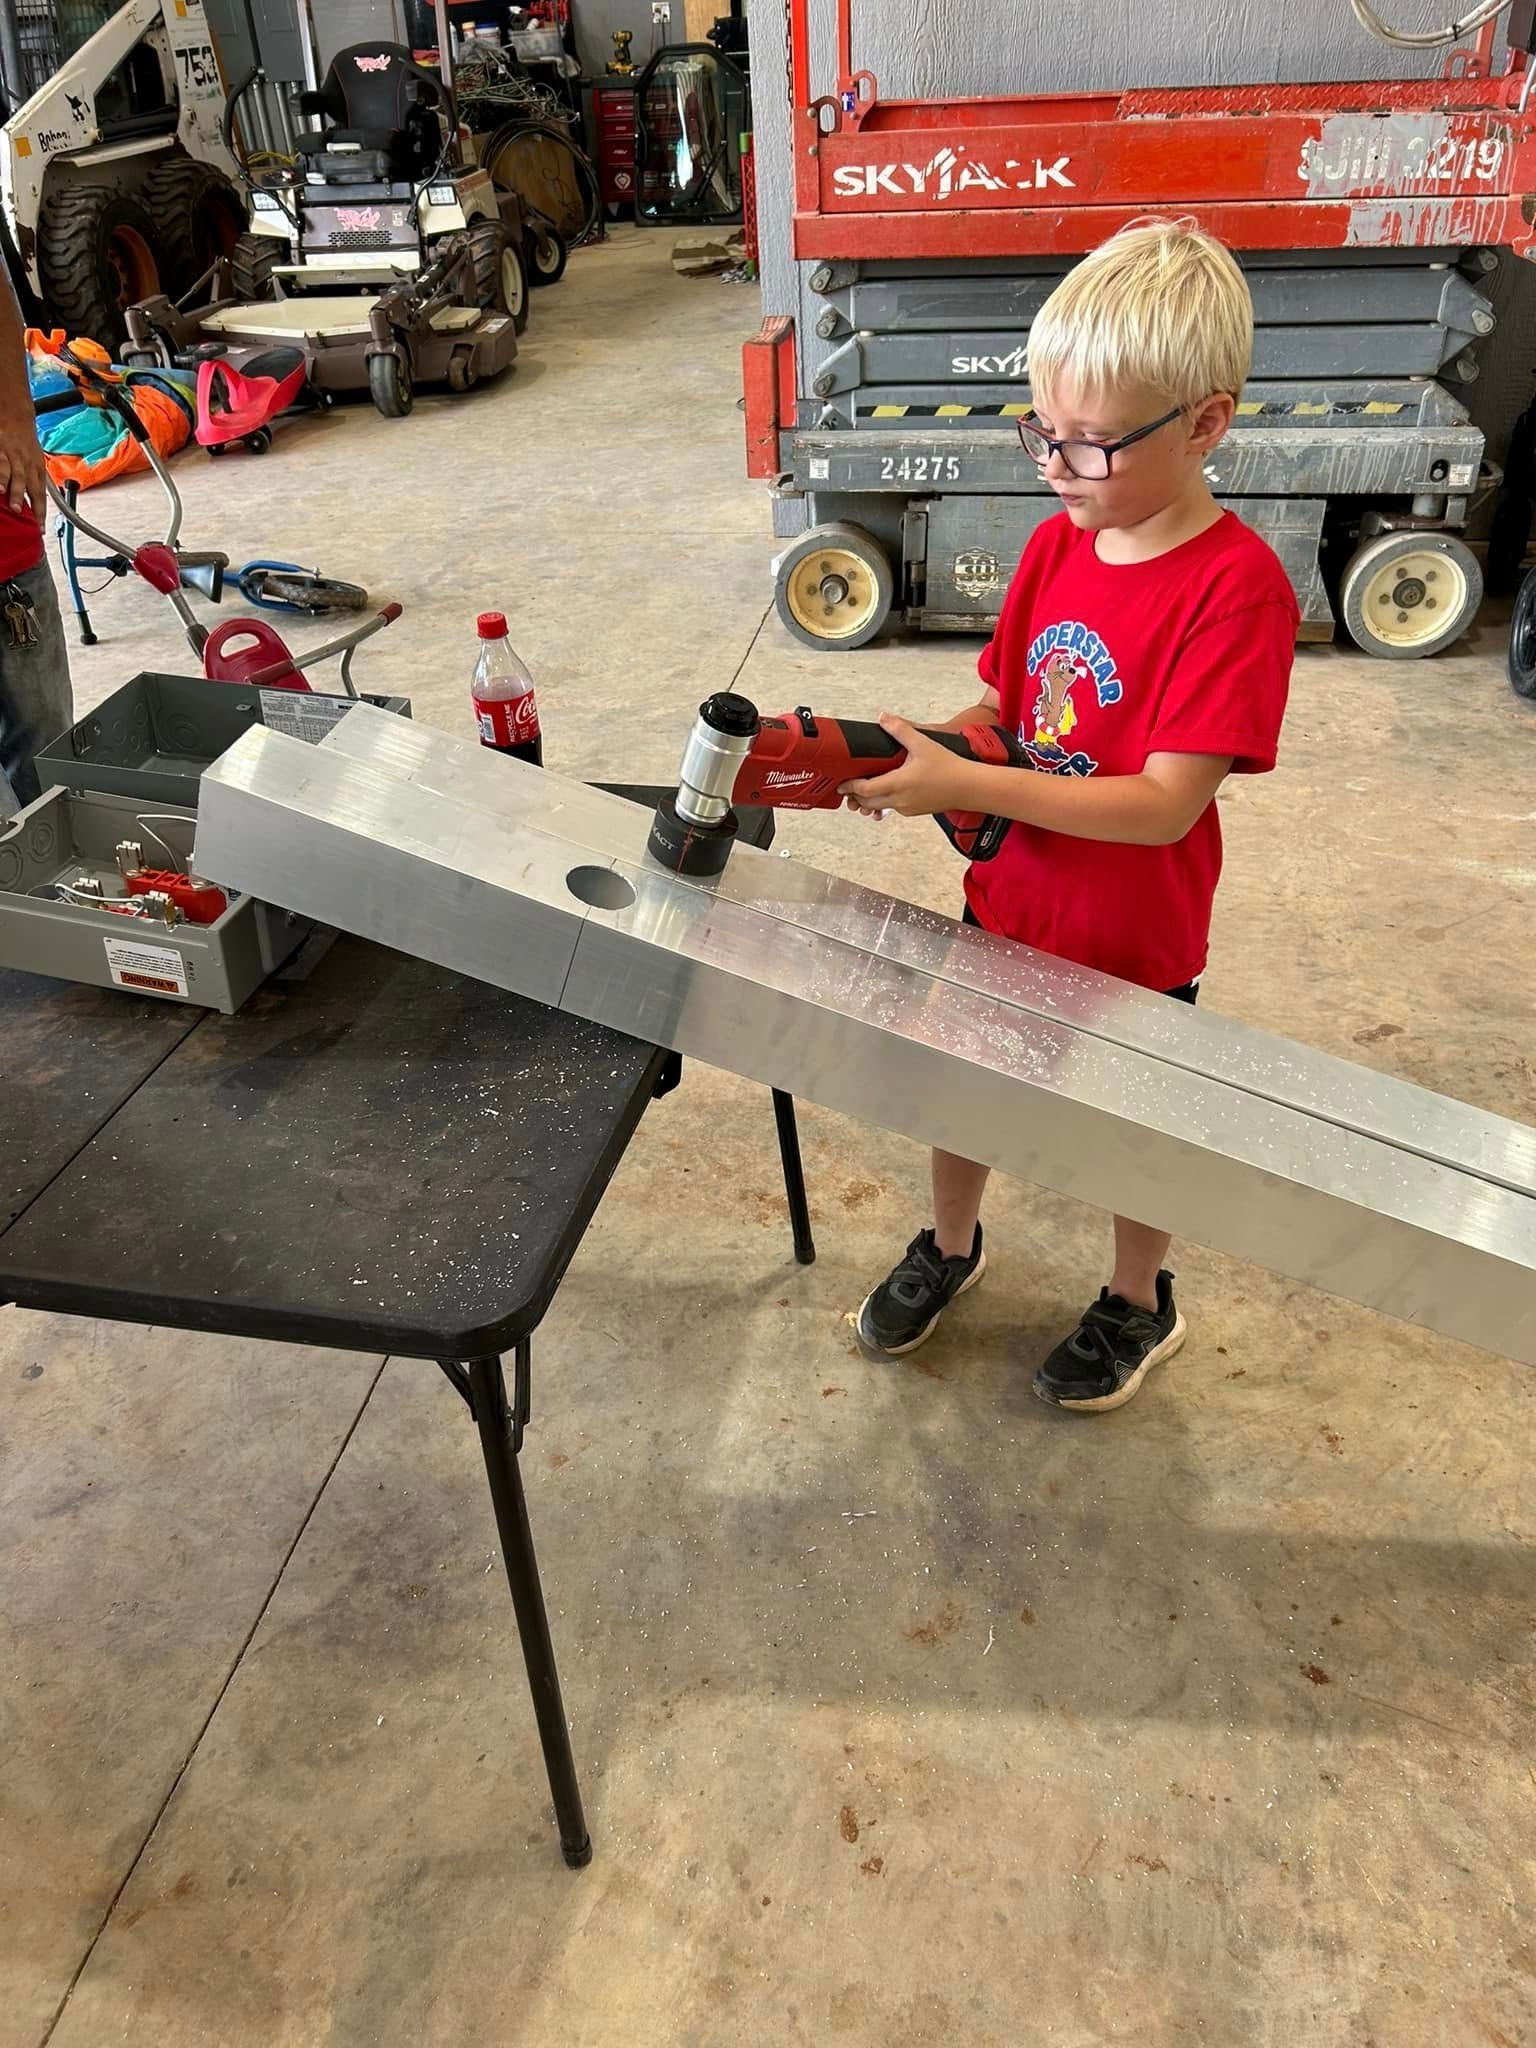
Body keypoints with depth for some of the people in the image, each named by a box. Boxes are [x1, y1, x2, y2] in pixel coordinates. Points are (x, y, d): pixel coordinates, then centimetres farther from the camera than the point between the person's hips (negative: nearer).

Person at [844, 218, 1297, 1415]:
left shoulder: (1237, 586, -25)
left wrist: (958, 782, -34)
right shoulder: (1056, 544, -4)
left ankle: (1141, 1305, 46)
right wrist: (909, 755, -19)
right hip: (1005, 909, 6)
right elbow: (1002, 711, 2)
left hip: (1133, 947, -5)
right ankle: (952, 1247, 51)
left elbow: (1164, 804, -29)